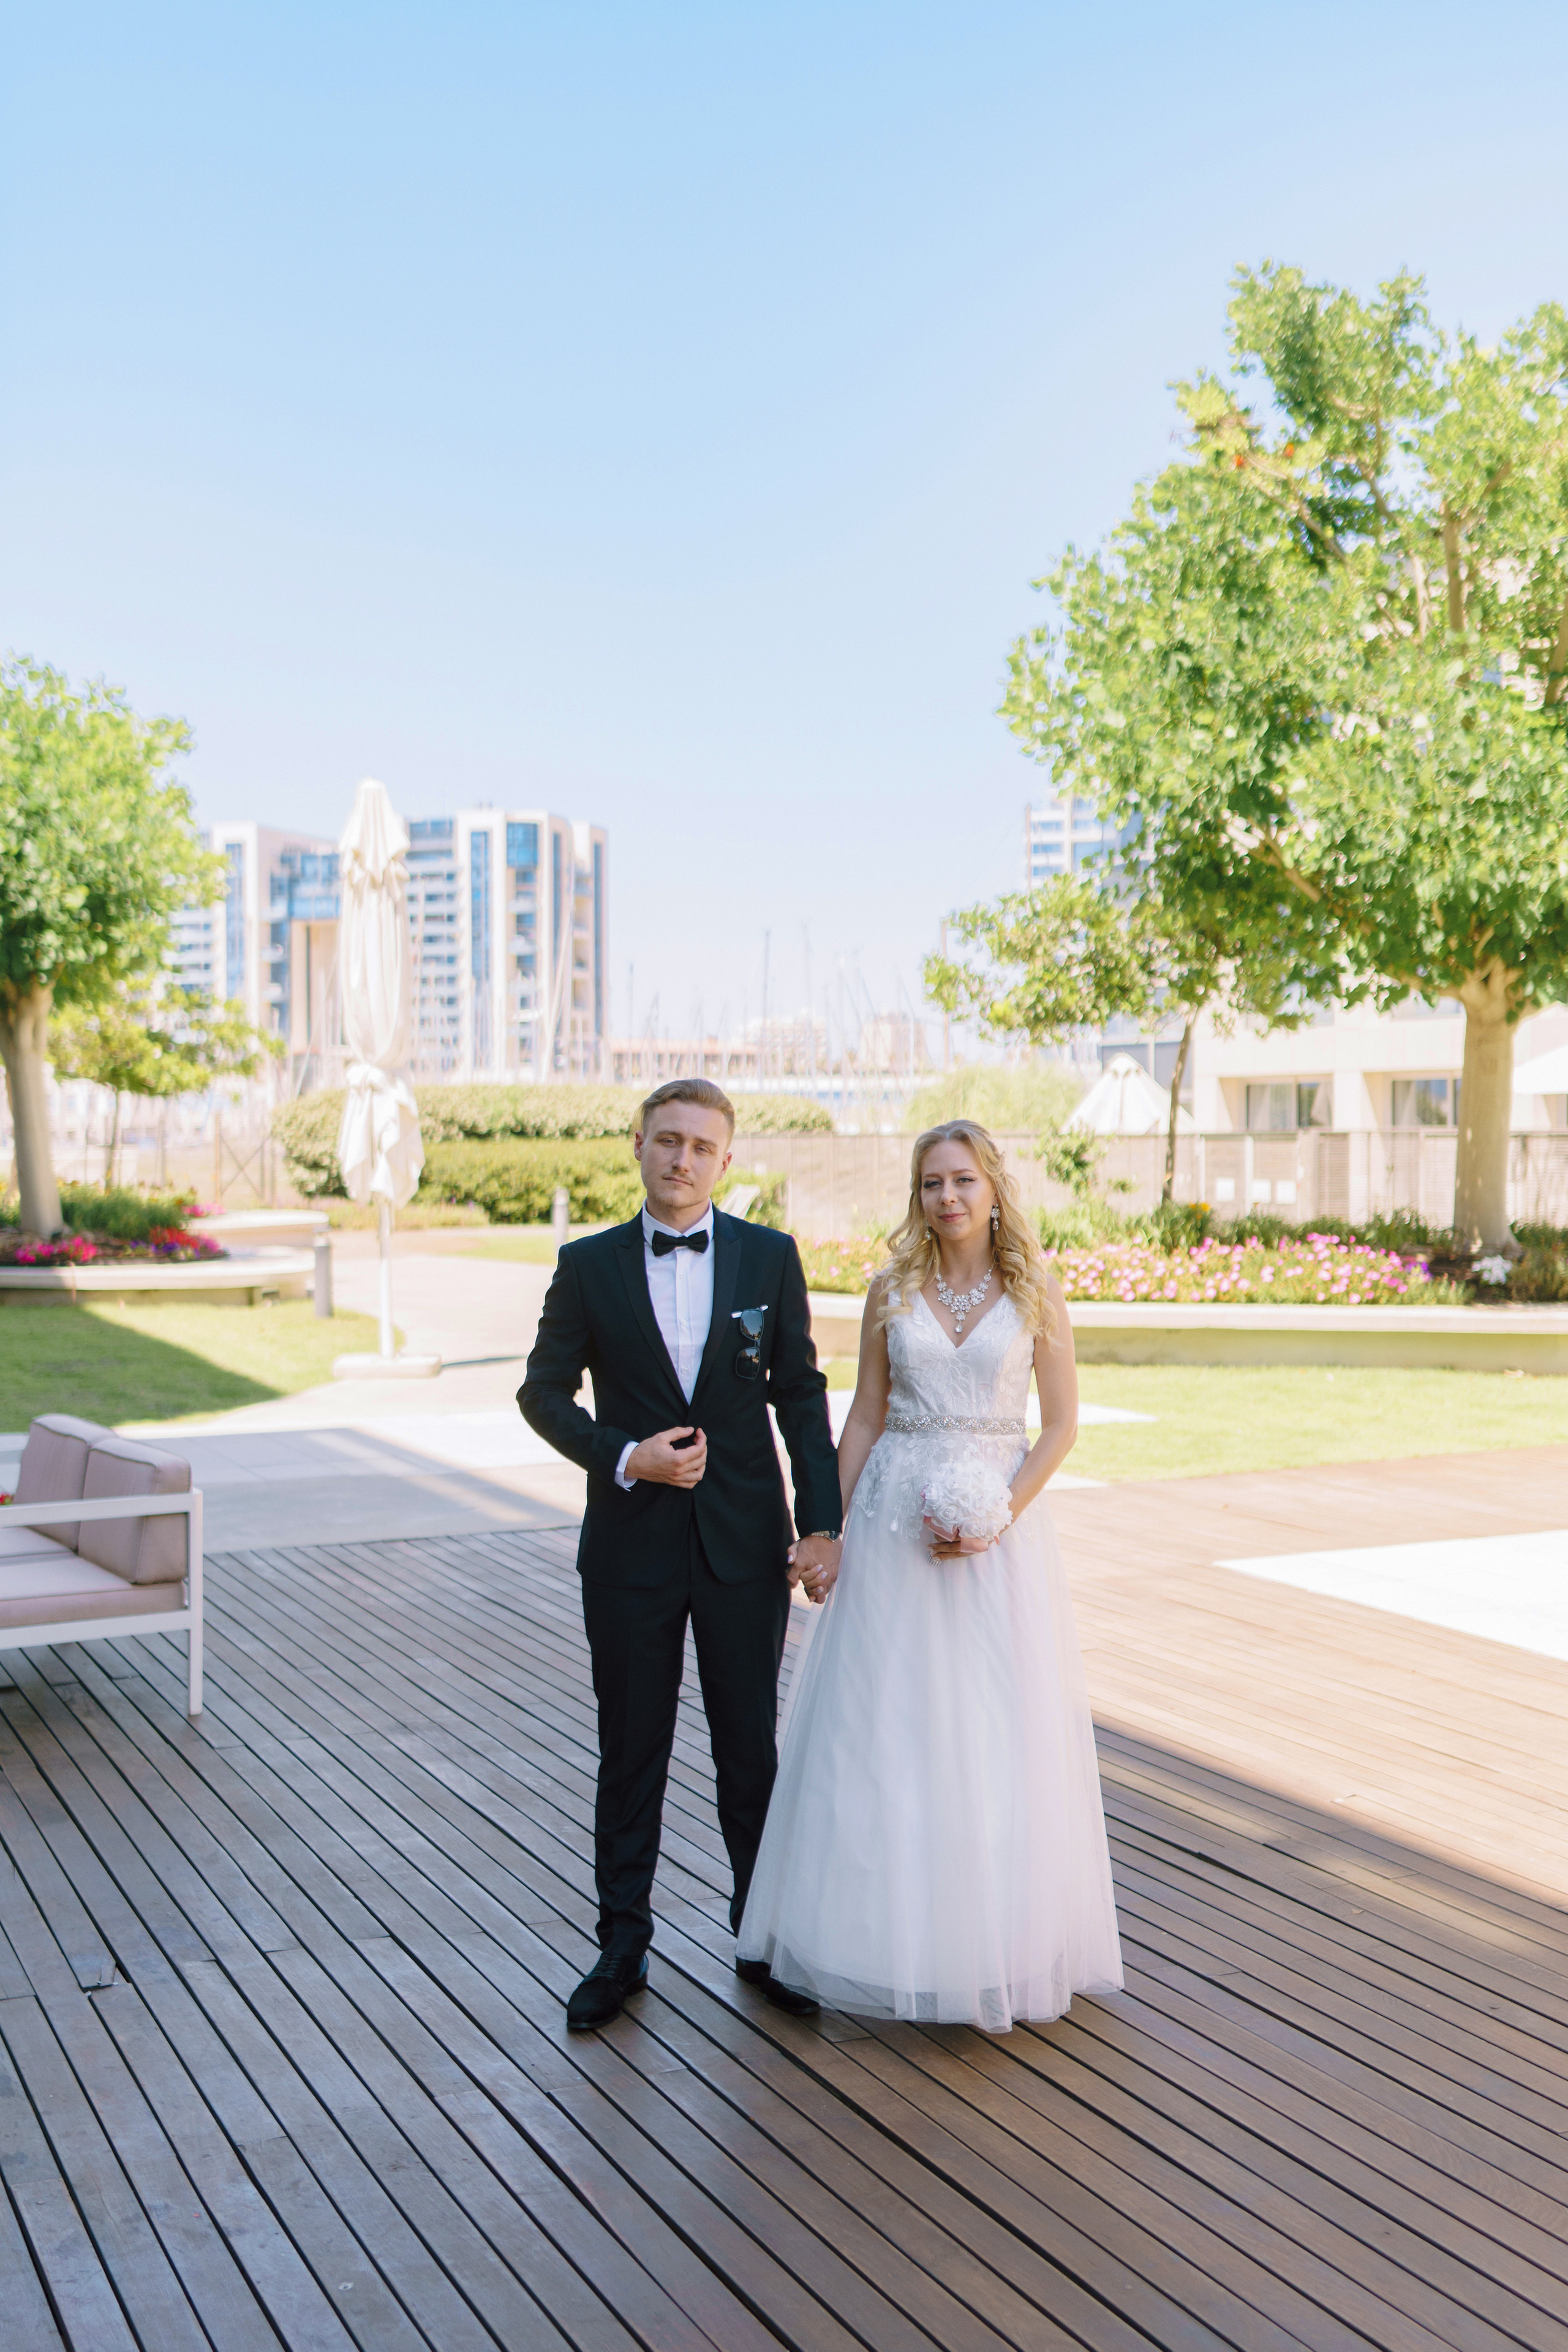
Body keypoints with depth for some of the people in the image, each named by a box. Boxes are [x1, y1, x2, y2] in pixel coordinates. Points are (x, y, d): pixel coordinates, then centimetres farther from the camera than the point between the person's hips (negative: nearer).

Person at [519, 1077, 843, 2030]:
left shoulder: (771, 1256, 0)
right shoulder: (589, 1263, -1)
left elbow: (801, 1392, 2)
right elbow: (545, 1390, 3)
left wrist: (823, 1521, -4)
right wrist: (624, 1456, -13)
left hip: (746, 1541, 0)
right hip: (632, 1544, 0)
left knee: (754, 1748, 10)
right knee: (632, 1753, 10)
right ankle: (624, 1945, 24)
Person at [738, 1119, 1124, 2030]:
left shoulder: (1035, 1290, -1)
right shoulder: (893, 1290, 4)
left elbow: (1062, 1424, -2)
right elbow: (865, 1419, 7)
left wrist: (998, 1518, -14)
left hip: (1000, 1519, -2)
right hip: (894, 1518, 2)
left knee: (994, 1732, 3)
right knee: (880, 1724, 4)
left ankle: (995, 1939, 19)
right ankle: (889, 1927, 19)